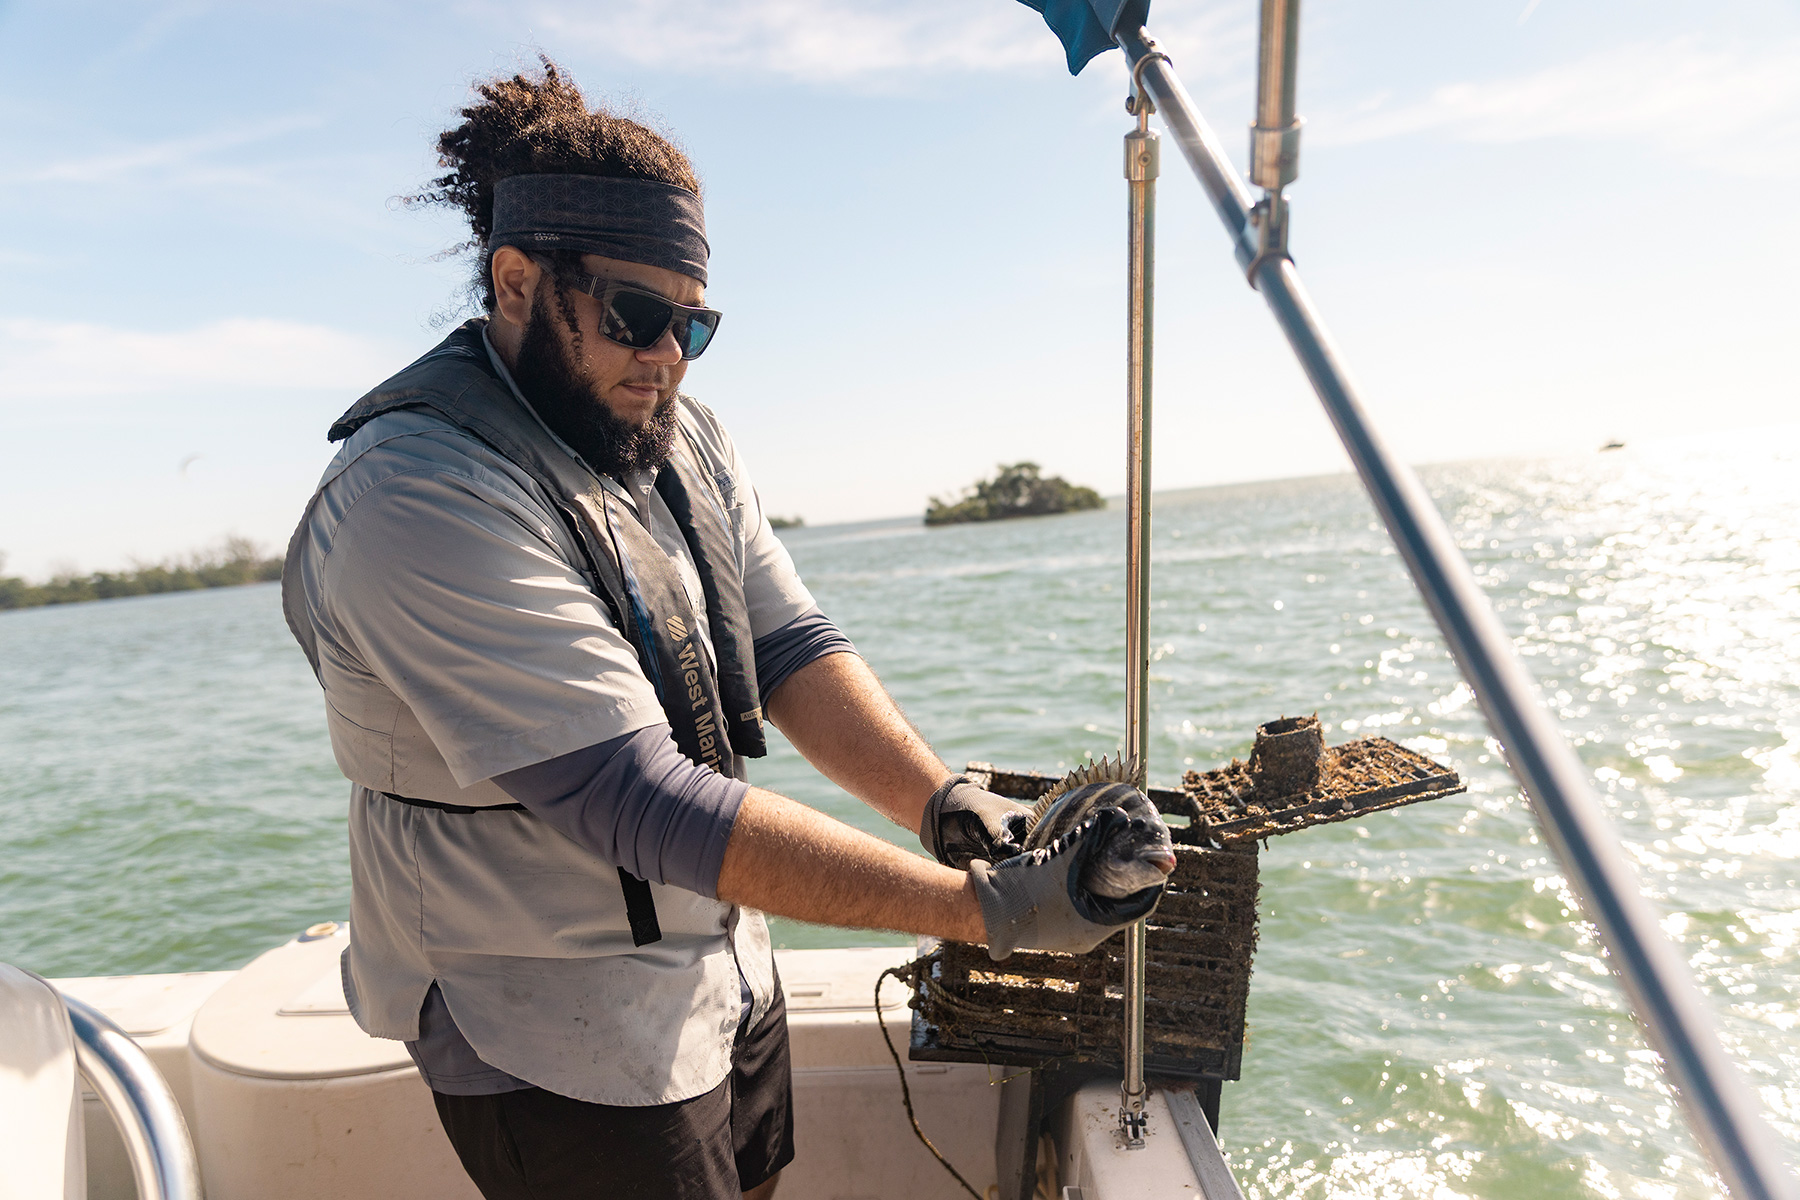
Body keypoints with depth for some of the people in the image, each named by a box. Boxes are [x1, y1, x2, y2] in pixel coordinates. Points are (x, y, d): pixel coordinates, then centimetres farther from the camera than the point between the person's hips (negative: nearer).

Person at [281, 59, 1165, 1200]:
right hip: (568, 1052, -7)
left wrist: (945, 800, -20)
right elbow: (644, 805, -32)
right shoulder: (420, 496, -25)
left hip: (729, 973, 7)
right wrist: (983, 906, -33)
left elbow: (791, 645, -3)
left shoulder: (678, 433, 2)